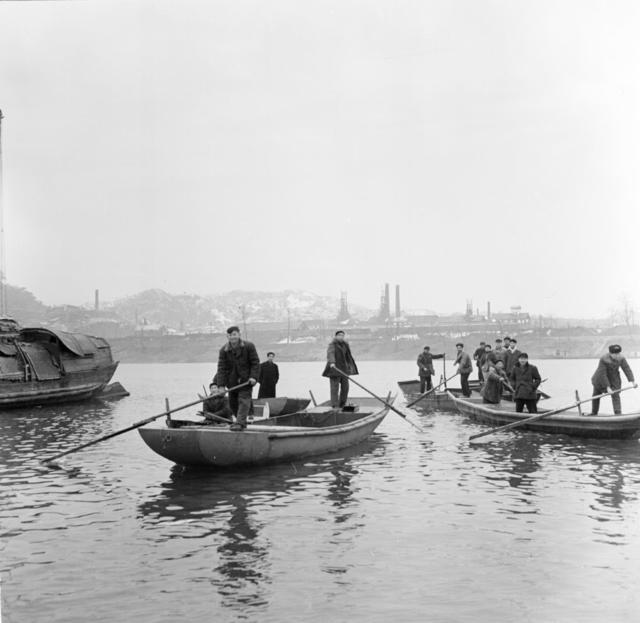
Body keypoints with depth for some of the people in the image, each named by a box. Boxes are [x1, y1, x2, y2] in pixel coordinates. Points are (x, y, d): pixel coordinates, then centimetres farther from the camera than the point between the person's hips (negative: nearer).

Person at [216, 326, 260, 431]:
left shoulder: (249, 346, -6)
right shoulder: (223, 350, -3)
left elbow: (255, 363, -4)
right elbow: (221, 368, -5)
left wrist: (254, 376, -17)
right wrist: (221, 385, -12)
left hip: (246, 380, -3)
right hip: (232, 381, 3)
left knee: (244, 400, -14)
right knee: (233, 403, 9)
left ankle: (240, 423, -18)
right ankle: (242, 421, 27)